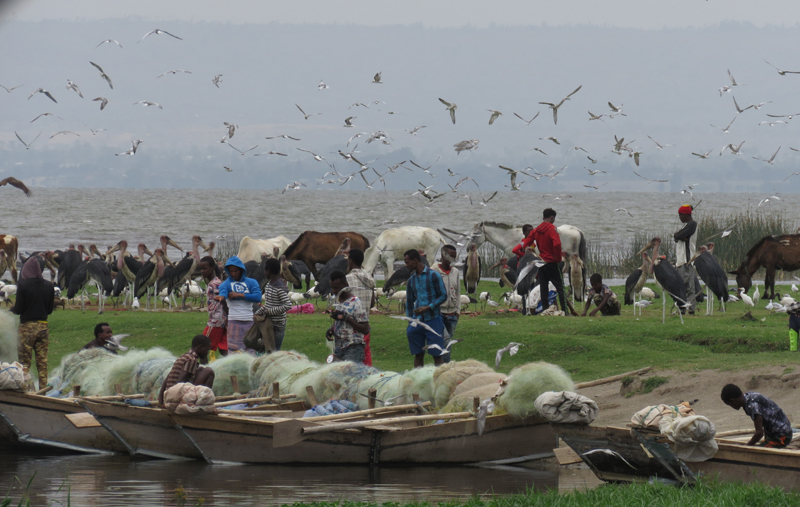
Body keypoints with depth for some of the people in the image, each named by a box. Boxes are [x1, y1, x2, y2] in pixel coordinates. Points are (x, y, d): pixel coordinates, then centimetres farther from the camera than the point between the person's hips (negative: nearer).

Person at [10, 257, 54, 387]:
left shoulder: (23, 285, -12)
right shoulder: (49, 286, 1)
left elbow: (18, 309, -9)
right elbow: (50, 309, 7)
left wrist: (12, 308, 12)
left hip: (27, 326, -4)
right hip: (43, 326, 4)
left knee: (24, 362, 2)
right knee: (42, 362, 8)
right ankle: (43, 388, 7)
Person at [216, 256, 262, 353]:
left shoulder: (251, 282, 9)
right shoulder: (226, 284, 4)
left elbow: (258, 297, -7)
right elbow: (223, 293, -19)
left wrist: (239, 295, -10)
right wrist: (221, 297, -44)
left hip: (250, 321, 2)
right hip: (234, 322, -2)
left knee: (251, 351, 6)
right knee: (234, 350, -7)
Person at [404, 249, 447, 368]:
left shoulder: (433, 275, -4)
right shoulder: (411, 280, 13)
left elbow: (443, 296, -5)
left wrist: (428, 307, -16)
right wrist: (409, 322, 12)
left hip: (433, 320, -5)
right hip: (417, 321, 5)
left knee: (437, 355, -4)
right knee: (418, 354, 5)